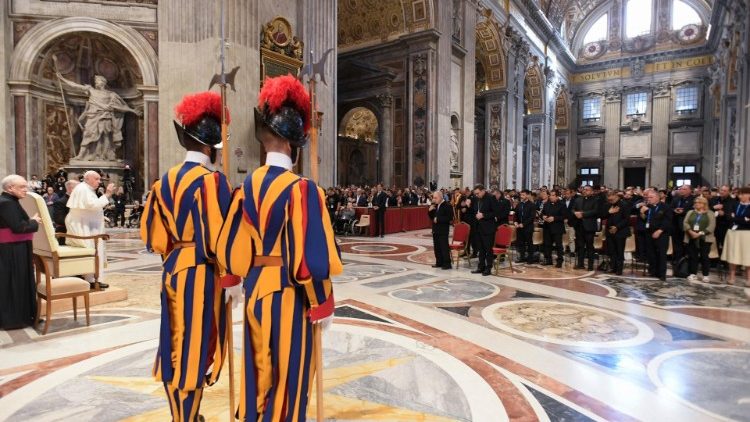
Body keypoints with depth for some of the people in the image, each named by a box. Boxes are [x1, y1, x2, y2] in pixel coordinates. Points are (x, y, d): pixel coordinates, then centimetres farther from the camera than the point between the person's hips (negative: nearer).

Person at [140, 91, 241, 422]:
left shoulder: (166, 180, 8)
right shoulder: (211, 180, -16)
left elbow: (153, 231, 12)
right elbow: (218, 236, -19)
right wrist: (231, 280, -11)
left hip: (173, 271, 8)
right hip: (202, 274, -8)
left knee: (176, 346, 18)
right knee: (195, 348, 4)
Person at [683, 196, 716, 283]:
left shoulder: (710, 213, 5)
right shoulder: (690, 212, 15)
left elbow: (711, 226, -7)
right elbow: (685, 223, 3)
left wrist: (700, 233, -17)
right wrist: (691, 232, -14)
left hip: (704, 238, -3)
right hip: (691, 238, 3)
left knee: (704, 257, -2)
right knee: (692, 256, 4)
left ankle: (706, 275, 5)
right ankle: (693, 274, 10)